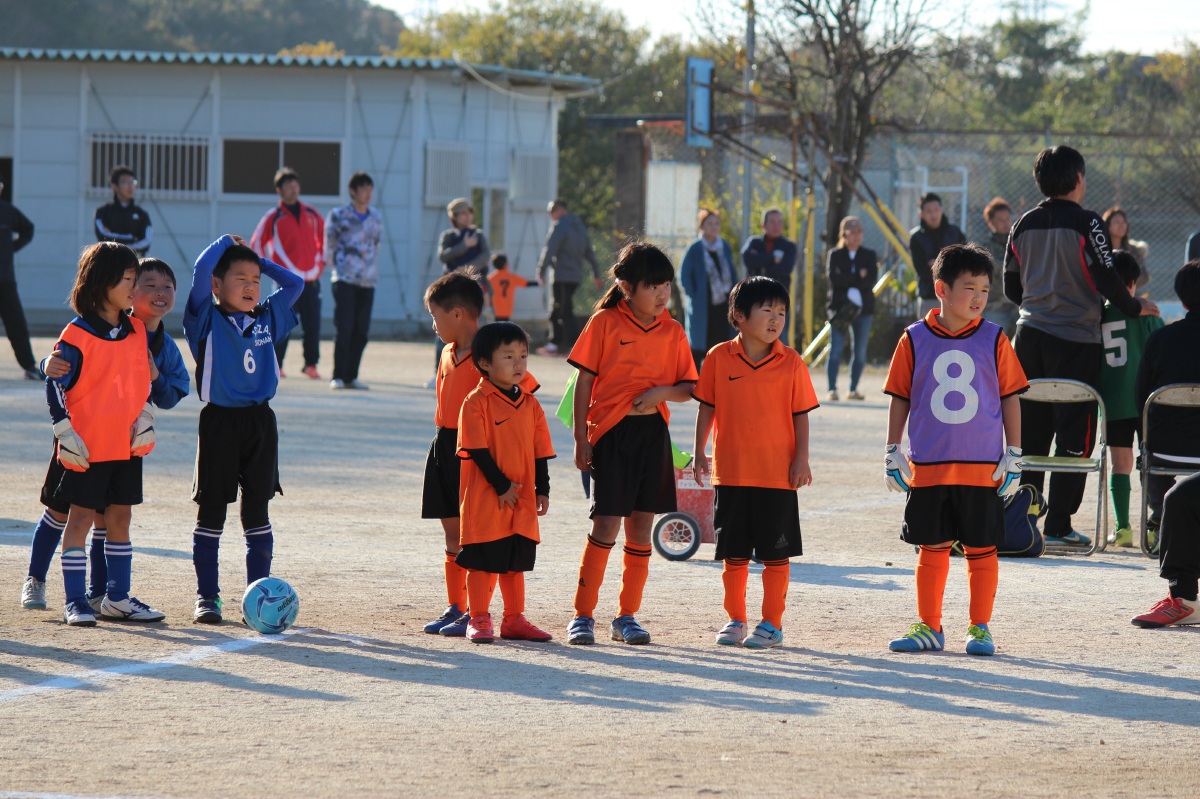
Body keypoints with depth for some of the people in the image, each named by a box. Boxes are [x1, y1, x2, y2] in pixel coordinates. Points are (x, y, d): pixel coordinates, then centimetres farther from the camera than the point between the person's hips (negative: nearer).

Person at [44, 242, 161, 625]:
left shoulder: (137, 331, 8)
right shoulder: (77, 335, -11)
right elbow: (55, 383, -9)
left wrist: (145, 418, 5)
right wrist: (65, 433, -14)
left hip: (128, 443, 6)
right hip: (88, 446, -6)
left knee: (120, 517, 11)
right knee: (80, 517, -1)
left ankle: (118, 597, 19)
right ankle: (75, 601, 2)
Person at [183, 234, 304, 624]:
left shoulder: (267, 318, 10)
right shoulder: (208, 319, -3)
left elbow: (295, 284, 19)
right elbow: (201, 270, -15)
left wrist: (259, 262, 14)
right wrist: (227, 243, 1)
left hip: (260, 421, 4)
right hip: (219, 421, -4)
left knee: (257, 511, 6)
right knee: (211, 510, 3)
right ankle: (207, 596, 8)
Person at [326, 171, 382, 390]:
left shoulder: (376, 218, 13)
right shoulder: (338, 216, 1)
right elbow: (329, 245, 6)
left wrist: (372, 269, 12)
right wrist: (337, 266, 3)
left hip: (368, 281, 4)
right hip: (345, 280, -4)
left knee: (362, 331, 2)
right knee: (344, 329, -9)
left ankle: (351, 376, 10)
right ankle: (338, 376, -4)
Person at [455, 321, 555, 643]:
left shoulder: (530, 405, 9)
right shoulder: (476, 402, -10)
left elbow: (540, 451, 12)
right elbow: (478, 451, -14)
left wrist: (542, 489, 5)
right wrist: (501, 485, -15)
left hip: (522, 499, 6)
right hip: (485, 498, -6)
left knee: (516, 561, 12)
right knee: (483, 561, 0)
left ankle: (514, 620, 20)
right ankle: (479, 620, 8)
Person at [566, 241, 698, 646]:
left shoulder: (672, 331, 7)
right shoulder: (604, 323, -4)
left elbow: (688, 387, 10)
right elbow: (584, 382, -2)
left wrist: (662, 392, -12)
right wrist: (581, 440, -6)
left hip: (653, 433, 4)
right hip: (611, 432, -4)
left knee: (641, 527, 6)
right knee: (606, 524, -8)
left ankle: (627, 616, 15)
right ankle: (583, 615, 1)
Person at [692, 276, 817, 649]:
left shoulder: (791, 363, -2)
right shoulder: (719, 358, 0)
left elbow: (801, 415, 2)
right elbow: (707, 407, 7)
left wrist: (801, 460, -4)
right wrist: (699, 453, 4)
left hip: (778, 474, -1)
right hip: (731, 473, 1)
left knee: (776, 552, 3)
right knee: (733, 554, 9)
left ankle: (772, 623, 12)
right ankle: (735, 620, 21)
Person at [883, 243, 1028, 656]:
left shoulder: (993, 339, -1)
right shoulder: (915, 339, 0)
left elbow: (1011, 397, 4)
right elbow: (900, 398, 7)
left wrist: (1013, 456, 0)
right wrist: (893, 452, 4)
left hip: (983, 467, -1)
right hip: (928, 466, 1)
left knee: (981, 549, 4)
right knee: (931, 549, 8)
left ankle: (980, 628, 14)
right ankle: (929, 627, 18)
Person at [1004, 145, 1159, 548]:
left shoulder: (1024, 225, 8)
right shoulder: (1086, 223, -10)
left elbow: (1011, 287, 13)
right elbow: (1106, 279, -13)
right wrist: (1135, 307, 5)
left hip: (1030, 334, 6)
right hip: (1075, 340, -6)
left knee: (1030, 434, 11)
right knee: (1074, 436, 0)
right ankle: (1058, 527, -2)